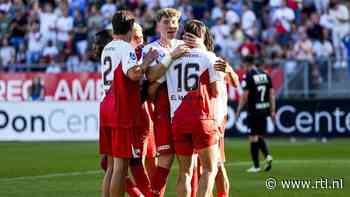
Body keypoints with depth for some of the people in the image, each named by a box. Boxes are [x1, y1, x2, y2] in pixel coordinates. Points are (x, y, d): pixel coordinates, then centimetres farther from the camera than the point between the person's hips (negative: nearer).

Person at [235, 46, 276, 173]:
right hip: (264, 110, 6)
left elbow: (244, 96, -12)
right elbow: (271, 94, 10)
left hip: (253, 111, -6)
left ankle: (256, 166, 3)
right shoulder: (265, 75, 9)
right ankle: (267, 156, -4)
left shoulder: (248, 77, -11)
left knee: (253, 138, 1)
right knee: (260, 136, 18)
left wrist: (238, 111, -3)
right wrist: (272, 111, 14)